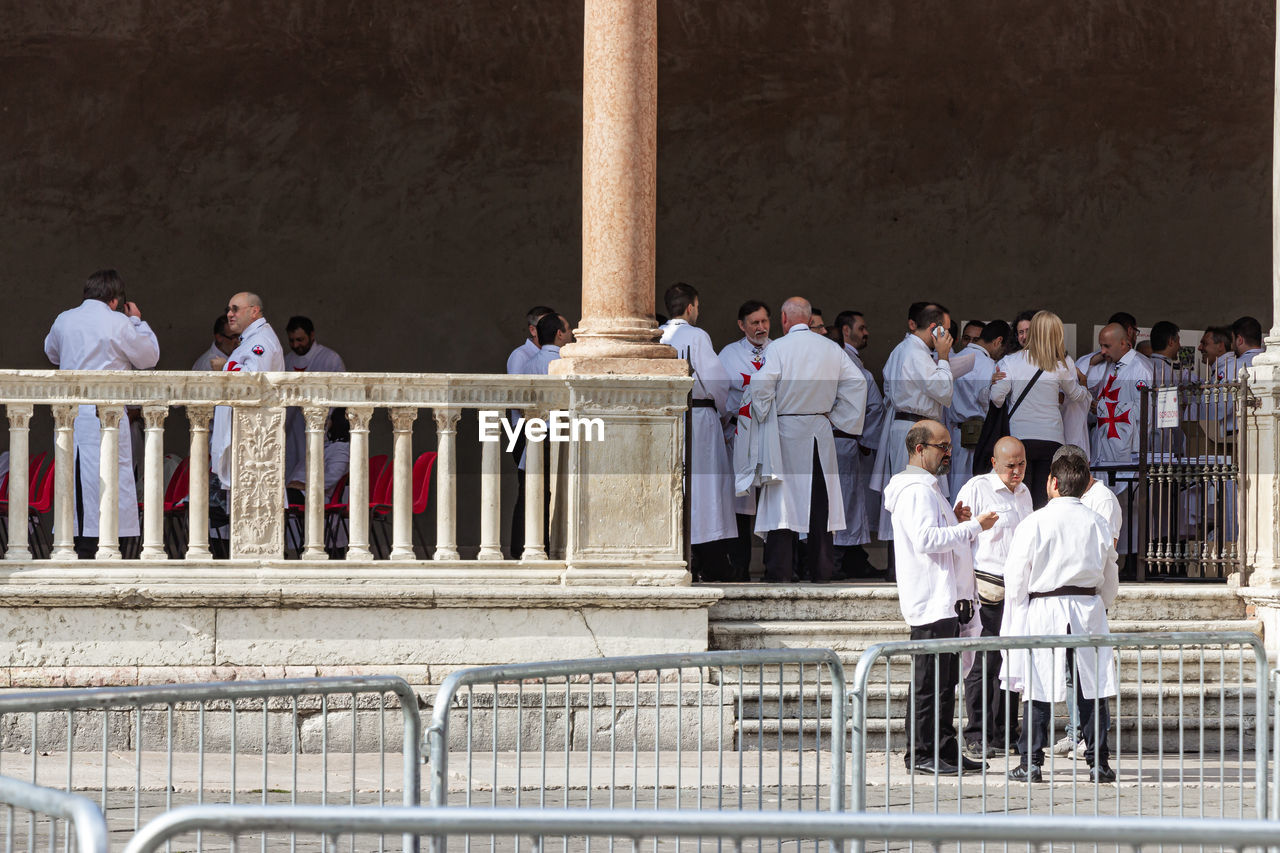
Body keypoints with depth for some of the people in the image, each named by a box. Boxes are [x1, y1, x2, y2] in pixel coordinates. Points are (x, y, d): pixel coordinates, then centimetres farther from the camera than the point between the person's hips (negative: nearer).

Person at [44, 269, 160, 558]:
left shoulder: (64, 320, 8)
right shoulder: (118, 323, -8)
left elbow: (51, 353, 28)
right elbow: (149, 357, 4)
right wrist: (138, 321, 15)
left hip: (68, 413, 6)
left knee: (74, 482, 10)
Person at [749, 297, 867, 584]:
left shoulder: (778, 348, -9)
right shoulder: (830, 348, 5)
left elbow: (761, 385, -18)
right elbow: (856, 382, 5)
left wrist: (763, 419, -4)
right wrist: (836, 417, 8)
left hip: (786, 430, -4)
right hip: (821, 432, 4)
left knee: (784, 496, -2)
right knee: (820, 499, 9)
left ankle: (780, 571, -5)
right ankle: (821, 569, 11)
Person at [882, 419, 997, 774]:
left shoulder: (927, 488, 22)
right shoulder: (914, 489, -12)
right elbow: (926, 540, -23)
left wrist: (953, 521, 11)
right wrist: (972, 526, -18)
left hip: (945, 601, 11)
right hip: (931, 602, -11)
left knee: (946, 680, 13)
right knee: (930, 682, -8)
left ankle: (945, 749, 17)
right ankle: (921, 755, -5)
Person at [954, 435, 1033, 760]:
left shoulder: (1023, 492, 18)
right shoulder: (976, 489, -5)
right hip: (987, 588, -7)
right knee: (983, 665, -7)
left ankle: (1004, 736, 13)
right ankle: (977, 738, -4)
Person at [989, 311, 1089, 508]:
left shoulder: (1011, 361, -3)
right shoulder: (1062, 367, 0)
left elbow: (997, 397, -7)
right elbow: (1076, 396, 16)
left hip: (1019, 436, 0)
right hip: (1051, 438, 0)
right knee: (1044, 499, 3)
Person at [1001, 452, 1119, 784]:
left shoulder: (1034, 523, -7)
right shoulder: (1095, 523, 3)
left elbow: (1016, 577, -5)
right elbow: (1110, 580, 10)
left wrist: (1014, 623, 4)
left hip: (1043, 609, -2)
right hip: (1088, 610, 2)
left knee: (1038, 689, 2)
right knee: (1092, 688, 5)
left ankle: (1031, 762, 2)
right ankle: (1098, 760, 6)